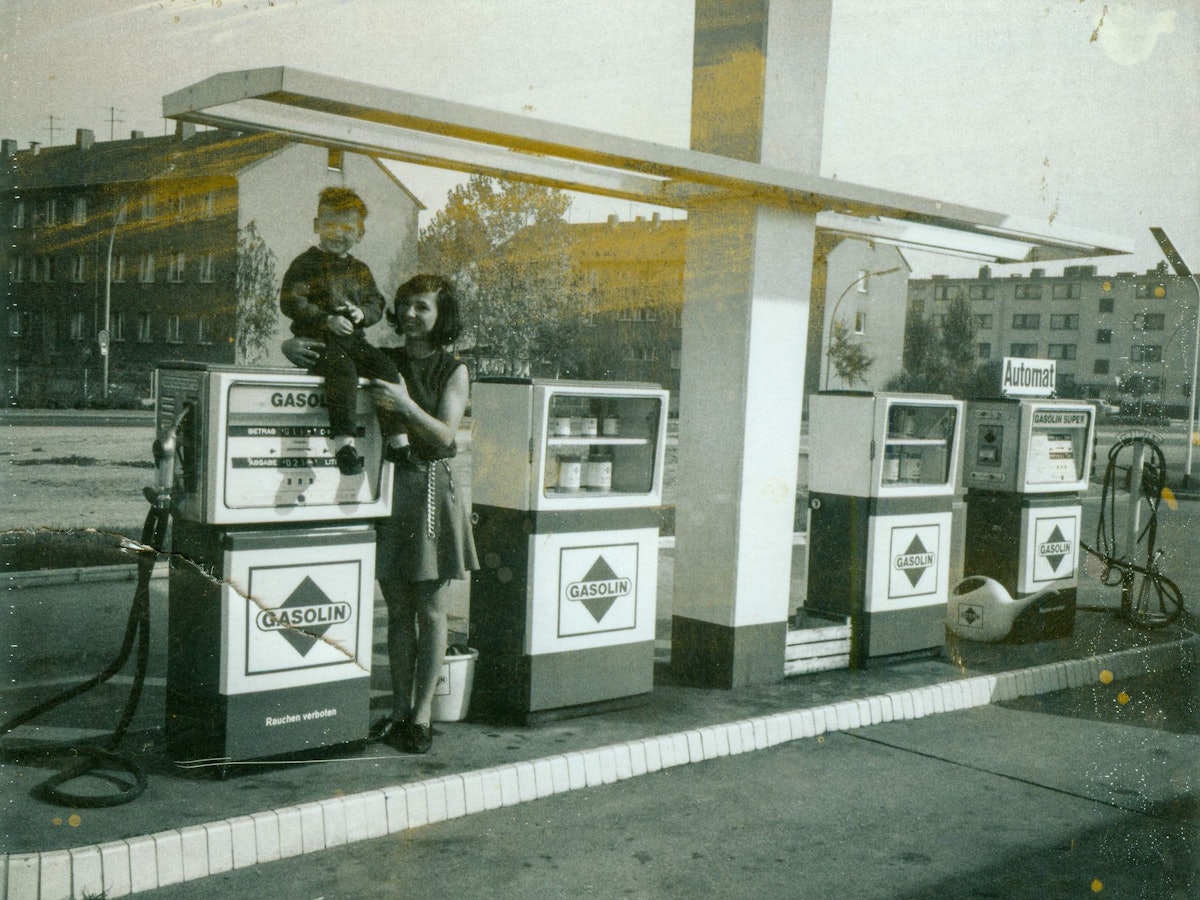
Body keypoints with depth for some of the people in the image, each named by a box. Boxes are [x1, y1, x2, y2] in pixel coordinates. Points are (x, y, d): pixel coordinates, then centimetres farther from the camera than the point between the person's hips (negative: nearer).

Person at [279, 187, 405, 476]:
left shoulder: (360, 270, 18)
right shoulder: (306, 264, 1)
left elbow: (376, 302, 19)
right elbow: (290, 301, -8)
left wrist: (363, 313, -6)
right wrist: (327, 320, -20)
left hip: (353, 338, 6)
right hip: (316, 340, -6)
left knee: (387, 368, -15)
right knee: (344, 370, -33)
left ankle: (396, 438, -11)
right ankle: (343, 442, -38)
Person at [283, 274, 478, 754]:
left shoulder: (454, 371, 0)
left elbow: (445, 435, -12)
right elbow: (302, 348, 12)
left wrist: (406, 406, -28)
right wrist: (297, 347, -11)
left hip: (432, 489, -3)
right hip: (386, 487, 3)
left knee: (430, 610, 1)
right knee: (397, 609, 9)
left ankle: (422, 715, 8)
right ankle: (399, 710, 18)